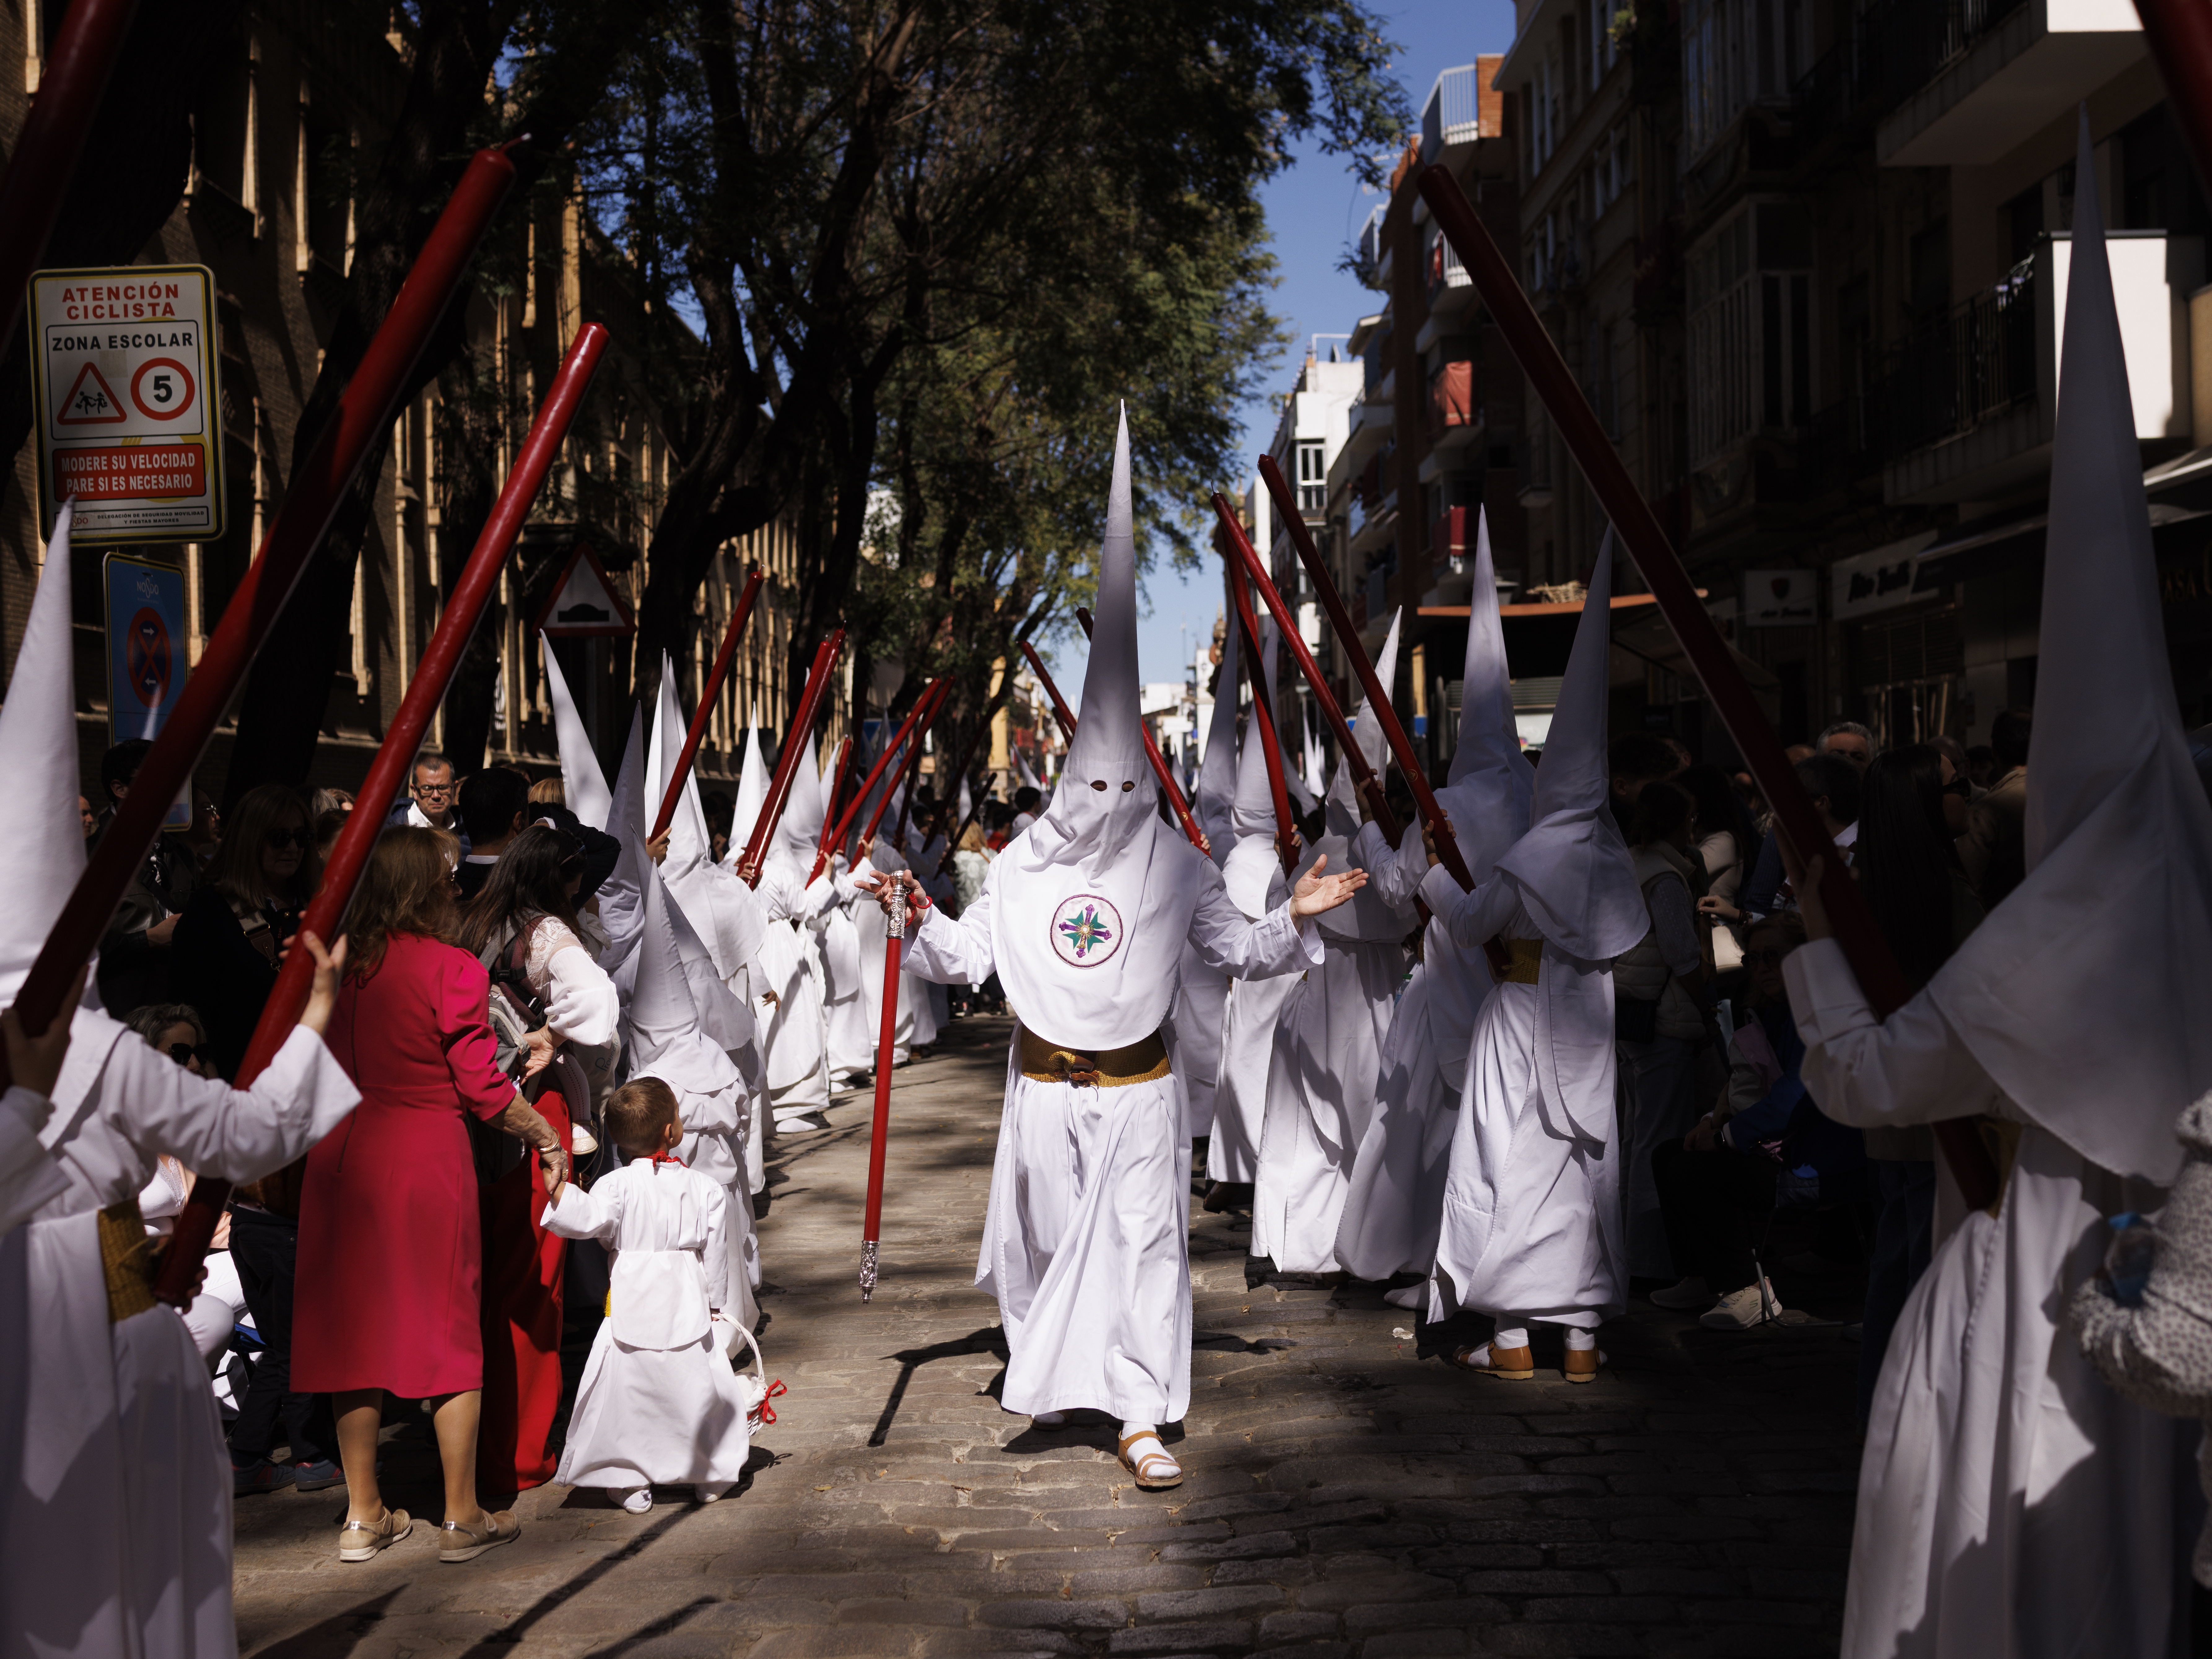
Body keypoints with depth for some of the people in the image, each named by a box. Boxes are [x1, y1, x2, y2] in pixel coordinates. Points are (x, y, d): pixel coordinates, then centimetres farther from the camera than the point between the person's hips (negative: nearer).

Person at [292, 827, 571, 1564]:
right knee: (451, 1329, 5)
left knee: (356, 1327, 12)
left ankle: (363, 1513, 19)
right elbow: (484, 1087, -10)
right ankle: (462, 1517, 11)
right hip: (427, 1158, -5)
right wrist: (550, 1141, 3)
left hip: (342, 1156, 5)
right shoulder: (454, 970, -12)